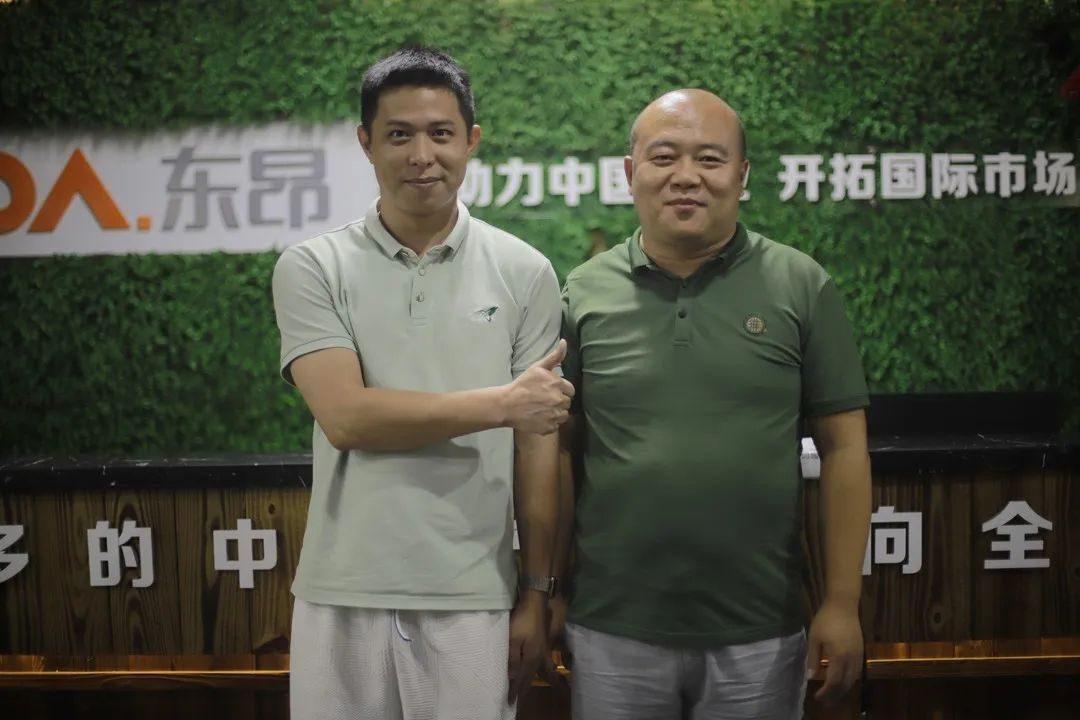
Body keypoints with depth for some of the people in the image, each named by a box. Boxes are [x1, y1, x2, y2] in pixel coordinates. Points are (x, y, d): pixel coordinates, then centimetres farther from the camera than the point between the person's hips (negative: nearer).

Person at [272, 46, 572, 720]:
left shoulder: (524, 273, 1)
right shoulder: (312, 269, -1)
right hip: (343, 595, 0)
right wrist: (501, 404, -13)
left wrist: (536, 593, 2)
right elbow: (346, 416, -13)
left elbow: (538, 449, 2)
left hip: (474, 599, 0)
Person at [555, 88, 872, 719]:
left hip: (760, 636, 0)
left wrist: (843, 602, -5)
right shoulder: (582, 293, 1)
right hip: (613, 631, 1)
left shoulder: (801, 287, -2)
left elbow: (843, 448, -2)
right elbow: (558, 451, 4)